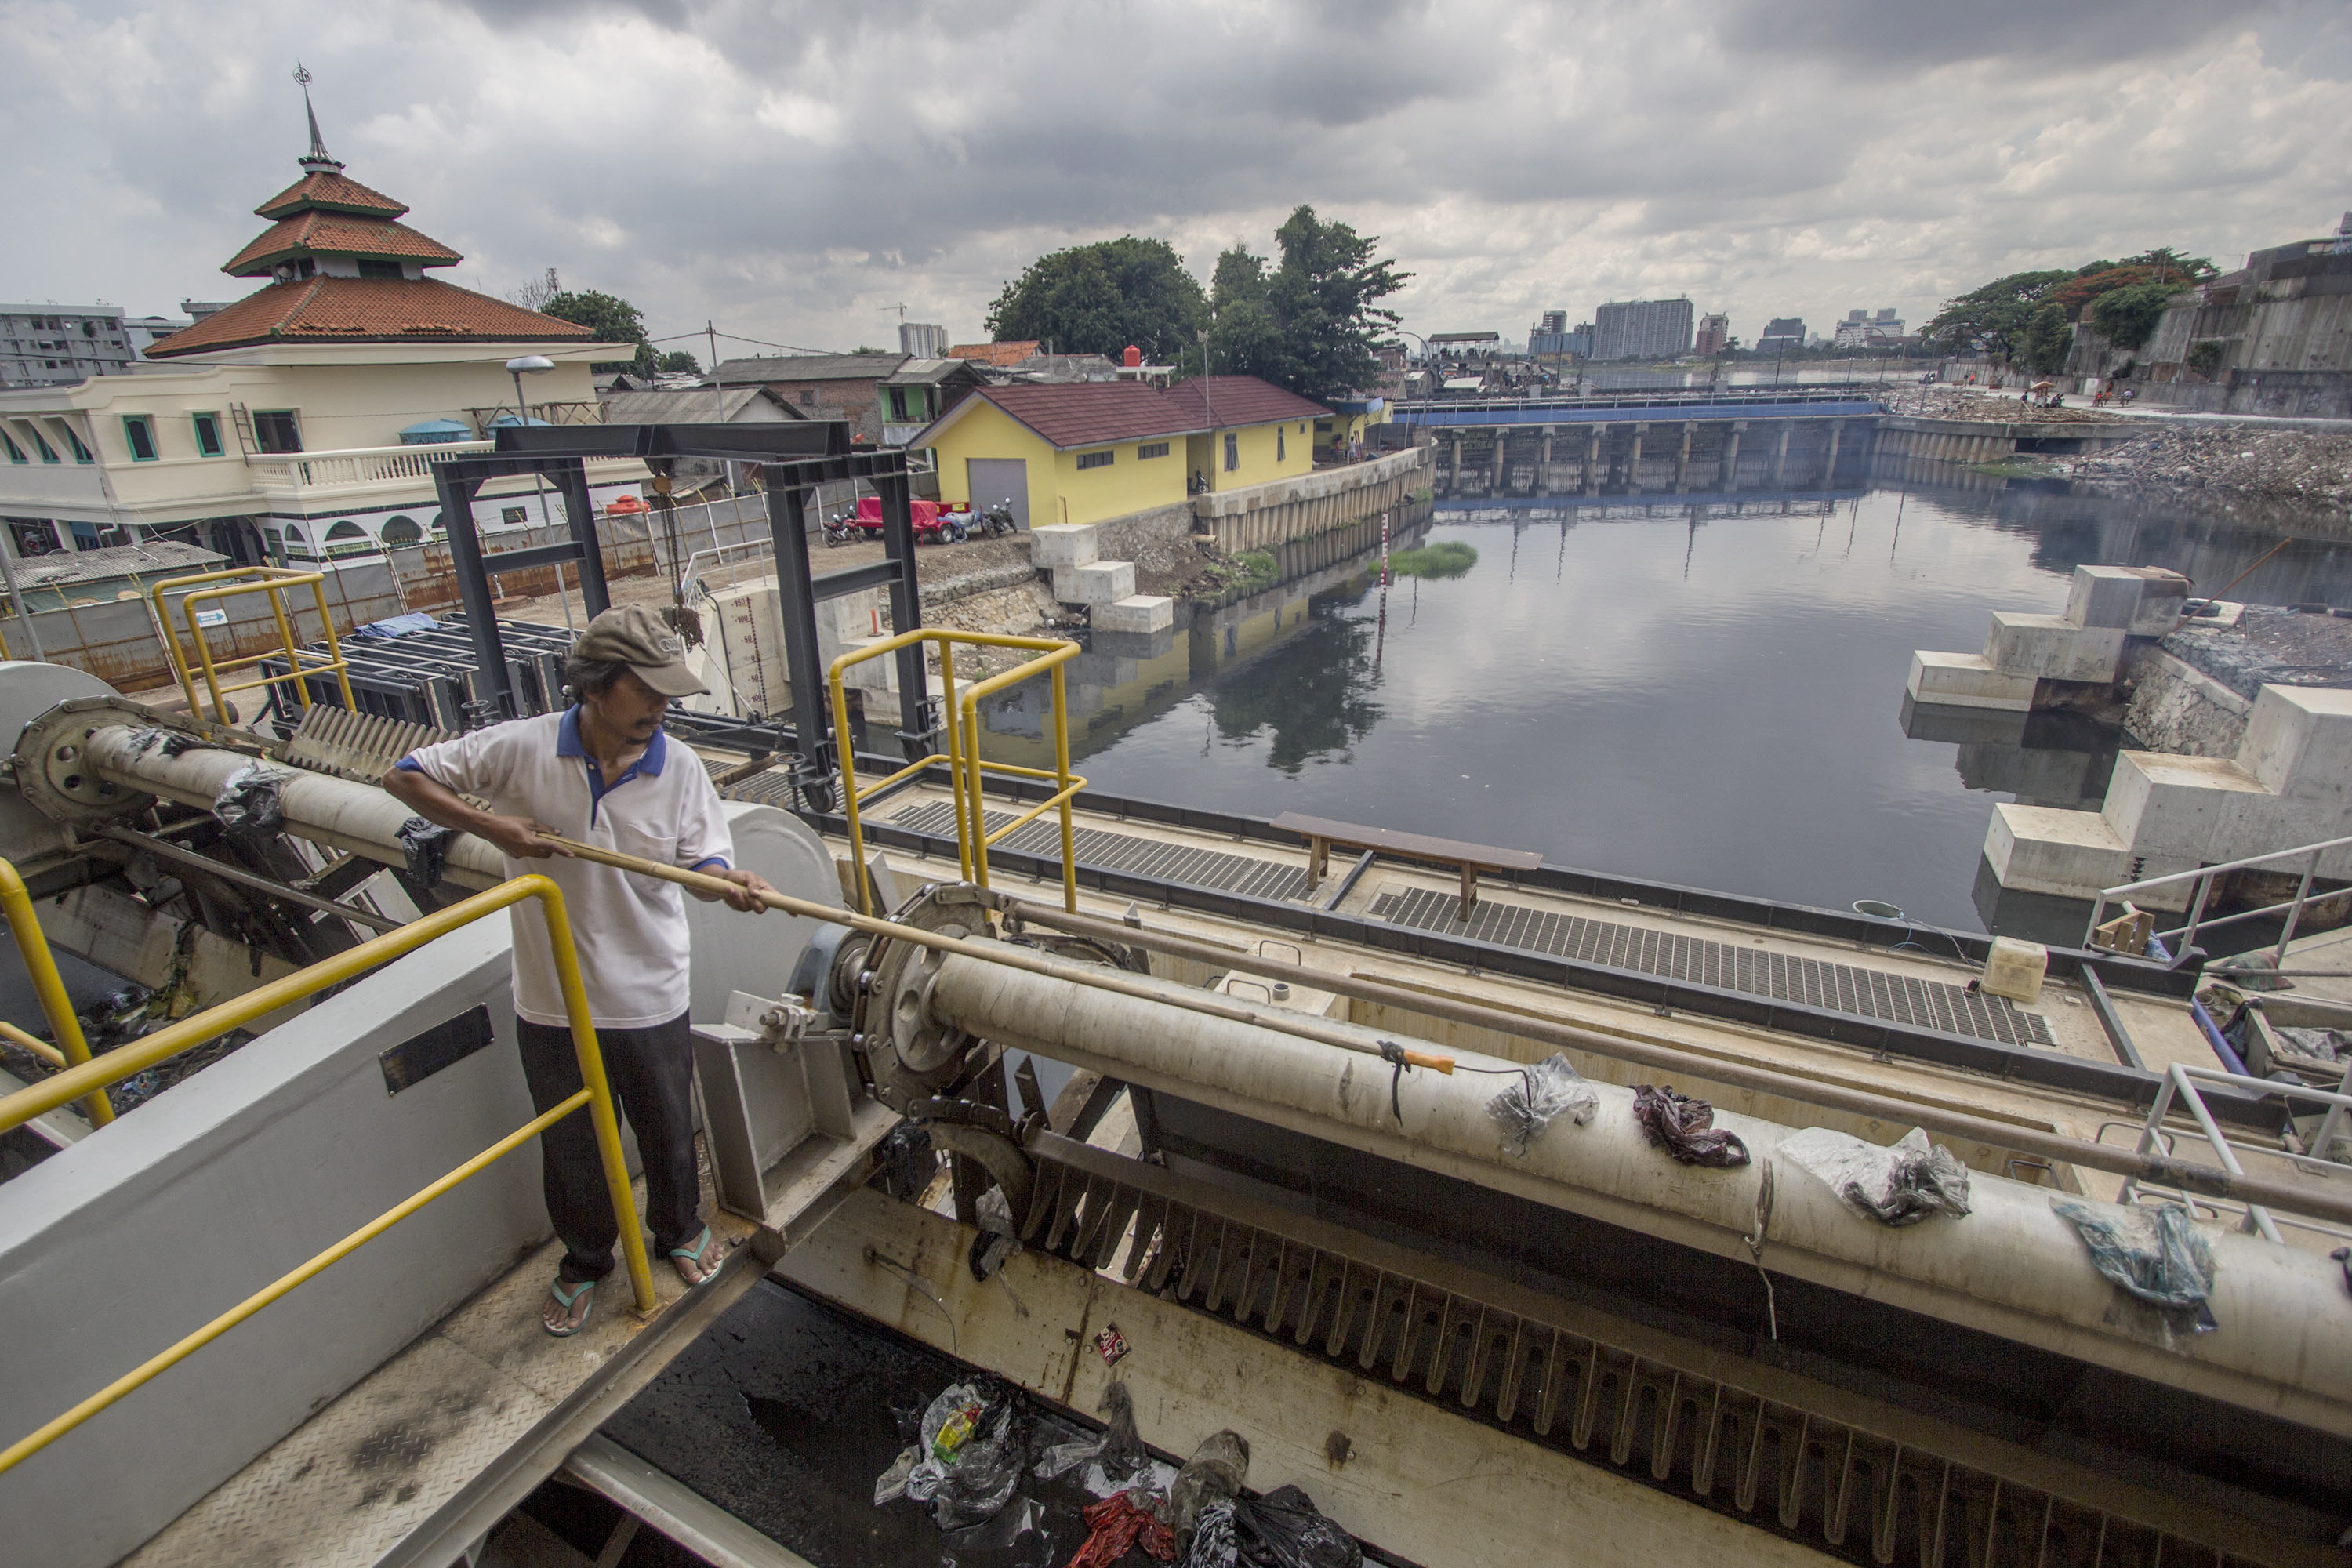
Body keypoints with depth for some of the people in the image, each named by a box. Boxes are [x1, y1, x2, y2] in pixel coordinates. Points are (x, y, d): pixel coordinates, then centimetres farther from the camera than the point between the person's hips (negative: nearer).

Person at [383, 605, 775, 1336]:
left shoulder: (679, 767, -11)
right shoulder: (521, 748, -14)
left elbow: (704, 861, -11)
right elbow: (405, 776, -3)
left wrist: (733, 884, -34)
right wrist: (491, 826, -17)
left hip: (650, 1000, 0)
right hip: (551, 1001, 0)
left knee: (668, 1132, 20)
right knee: (569, 1145, 21)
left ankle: (680, 1230, 49)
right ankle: (584, 1263, 47)